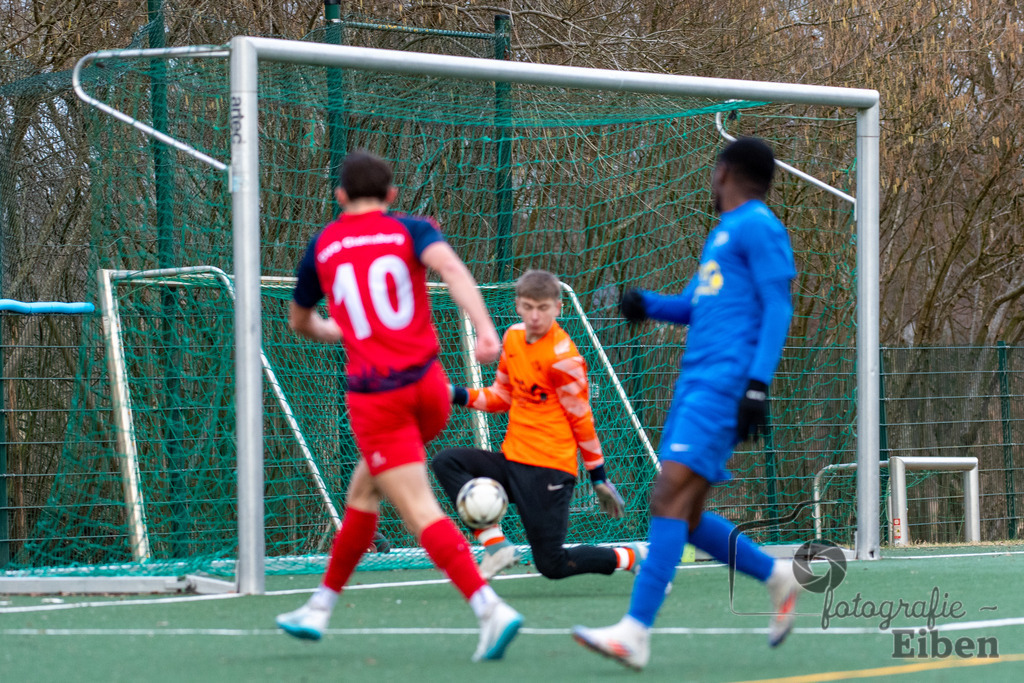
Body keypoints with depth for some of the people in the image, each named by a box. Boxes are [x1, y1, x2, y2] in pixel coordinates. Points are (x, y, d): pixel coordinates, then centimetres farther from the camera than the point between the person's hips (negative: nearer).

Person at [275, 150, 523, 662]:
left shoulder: (323, 246, 12)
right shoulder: (410, 229, 7)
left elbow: (299, 321, 28)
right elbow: (449, 265, -16)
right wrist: (484, 329, -27)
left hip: (376, 395, -3)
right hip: (428, 385, 3)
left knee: (421, 513, -9)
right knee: (363, 490, 21)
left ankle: (491, 610, -26)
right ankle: (320, 608, 29)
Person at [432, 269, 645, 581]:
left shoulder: (562, 356, -14)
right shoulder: (513, 337, 7)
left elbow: (582, 419, -7)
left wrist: (599, 477, -2)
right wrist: (458, 395, 3)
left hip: (548, 470, -7)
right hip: (512, 460, 7)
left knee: (553, 566, -8)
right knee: (445, 462, -13)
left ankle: (635, 557, 14)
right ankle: (496, 546, -14)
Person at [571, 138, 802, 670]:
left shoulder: (759, 227, -3)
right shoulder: (724, 232, 25)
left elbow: (778, 309, -10)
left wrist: (758, 385, -20)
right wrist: (647, 304, 10)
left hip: (724, 383, -10)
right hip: (695, 383, 10)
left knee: (670, 499, -18)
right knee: (682, 516, 7)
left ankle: (635, 632, -25)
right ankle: (777, 577, 22)